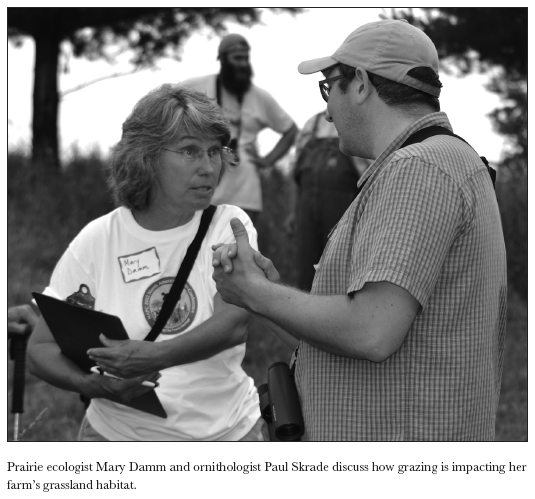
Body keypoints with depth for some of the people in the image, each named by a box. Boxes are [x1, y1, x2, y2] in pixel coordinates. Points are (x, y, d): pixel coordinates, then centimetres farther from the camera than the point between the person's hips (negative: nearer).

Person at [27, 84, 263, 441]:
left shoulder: (230, 227, -6)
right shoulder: (97, 240, -5)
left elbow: (236, 322, -20)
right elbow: (42, 347, -5)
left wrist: (154, 355, -35)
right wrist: (92, 385, -25)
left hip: (225, 433, 0)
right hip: (118, 435, 0)